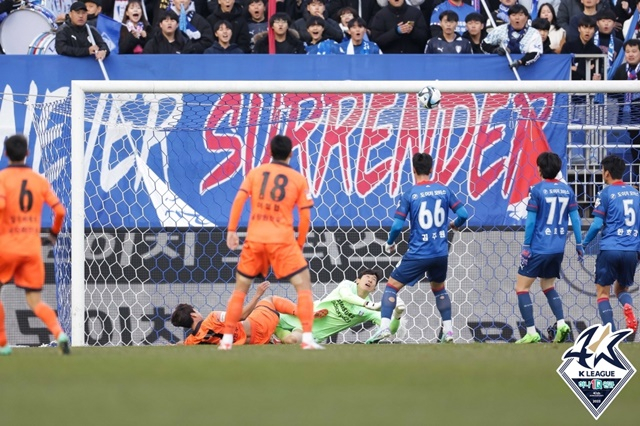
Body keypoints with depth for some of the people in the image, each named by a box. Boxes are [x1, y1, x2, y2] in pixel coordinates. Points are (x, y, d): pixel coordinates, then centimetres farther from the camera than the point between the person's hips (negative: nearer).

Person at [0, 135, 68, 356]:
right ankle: (59, 333, -19)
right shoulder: (40, 180, 6)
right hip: (33, 248, 3)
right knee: (35, 302, 6)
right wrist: (54, 232, 21)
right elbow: (59, 211, 3)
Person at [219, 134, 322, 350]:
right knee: (304, 285, 4)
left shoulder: (255, 173, 8)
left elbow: (238, 200, -2)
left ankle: (227, 339, 13)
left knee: (240, 287, 16)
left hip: (254, 239, 2)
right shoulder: (298, 179, 4)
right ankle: (307, 339, -9)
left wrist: (231, 230, 0)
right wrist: (300, 244, 12)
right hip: (282, 240, -2)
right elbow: (305, 216, 1)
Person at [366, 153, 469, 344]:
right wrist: (455, 225, 22)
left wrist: (389, 243, 8)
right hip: (441, 253, 4)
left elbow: (397, 225, -11)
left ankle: (384, 327, -10)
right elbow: (463, 214, -2)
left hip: (418, 254, -4)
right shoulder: (444, 190, 1)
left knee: (392, 286, 7)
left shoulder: (409, 195, -8)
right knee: (439, 288, 28)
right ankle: (448, 330, 21)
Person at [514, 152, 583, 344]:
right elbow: (575, 219, 7)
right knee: (548, 286, 23)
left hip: (539, 248, -6)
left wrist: (526, 247, -6)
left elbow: (531, 221, -11)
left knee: (522, 287, 2)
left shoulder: (537, 190, -10)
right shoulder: (567, 190, 5)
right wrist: (579, 245, 15)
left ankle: (531, 332, -6)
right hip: (558, 249, 6)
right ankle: (561, 324, 5)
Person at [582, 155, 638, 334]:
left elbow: (597, 225, -8)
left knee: (602, 292, 6)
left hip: (610, 250, -5)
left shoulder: (606, 193, -6)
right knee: (622, 289, 21)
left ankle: (611, 333, -5)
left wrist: (584, 243, 5)